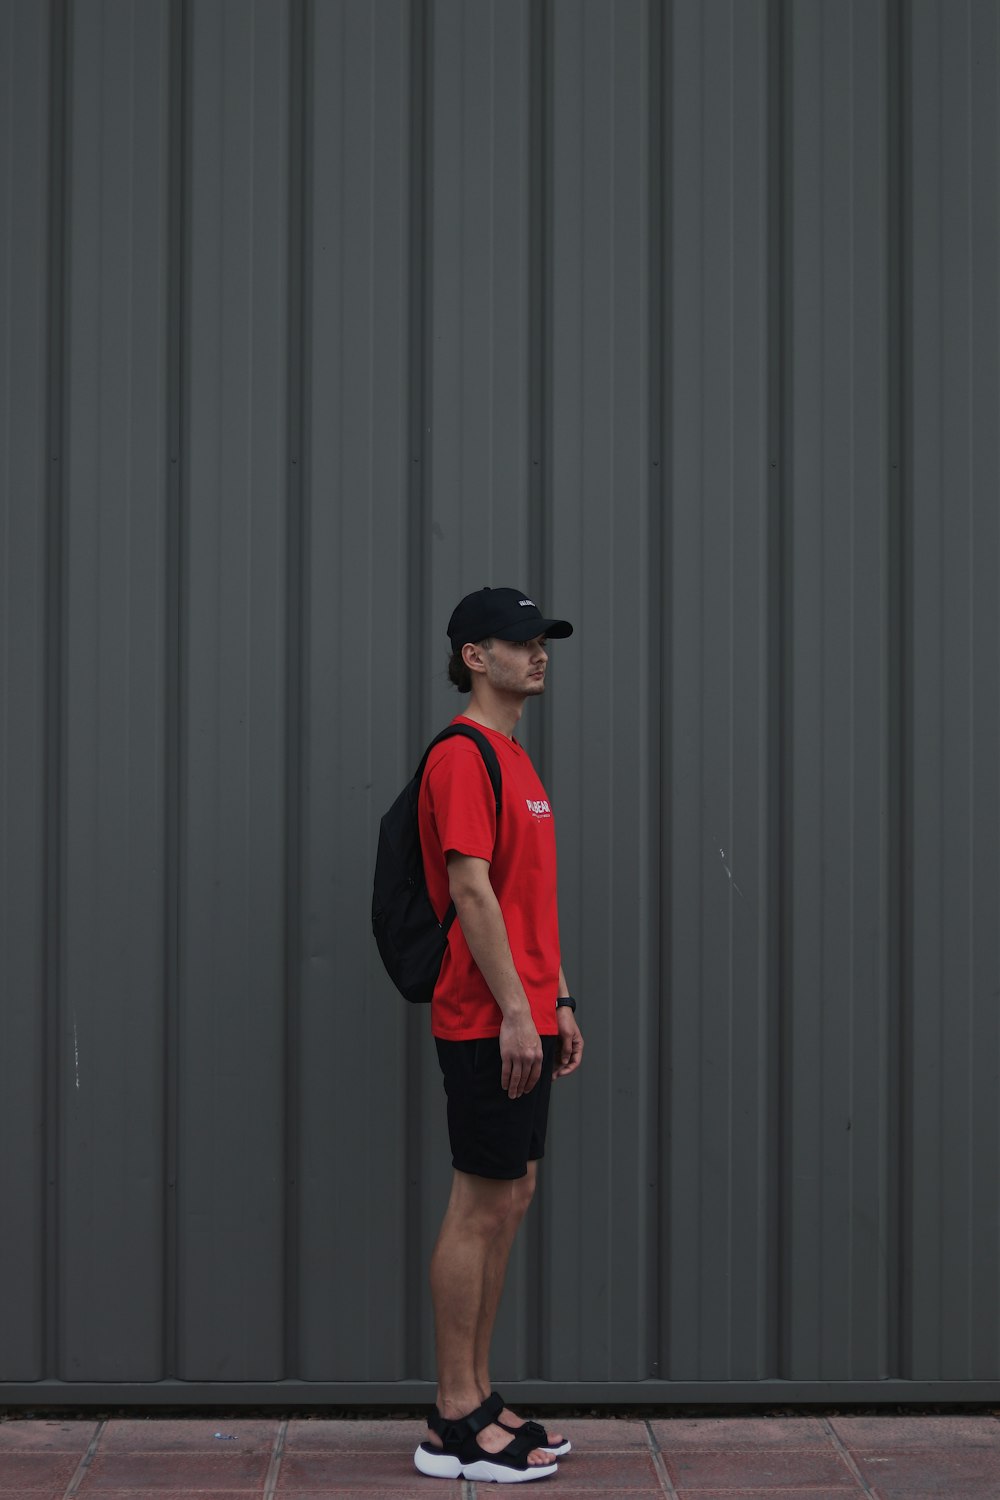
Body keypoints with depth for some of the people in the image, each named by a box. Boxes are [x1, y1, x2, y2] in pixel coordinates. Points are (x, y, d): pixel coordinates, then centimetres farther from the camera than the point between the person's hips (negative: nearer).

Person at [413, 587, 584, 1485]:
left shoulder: (515, 759, 18)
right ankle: (456, 1425, 5)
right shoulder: (464, 755, -13)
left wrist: (560, 1001, 19)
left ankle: (478, 1397, 22)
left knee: (510, 1199, 13)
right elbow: (471, 889, -20)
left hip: (525, 1017, 10)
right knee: (481, 1207, -4)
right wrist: (515, 1011, -22)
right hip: (489, 1024, -10)